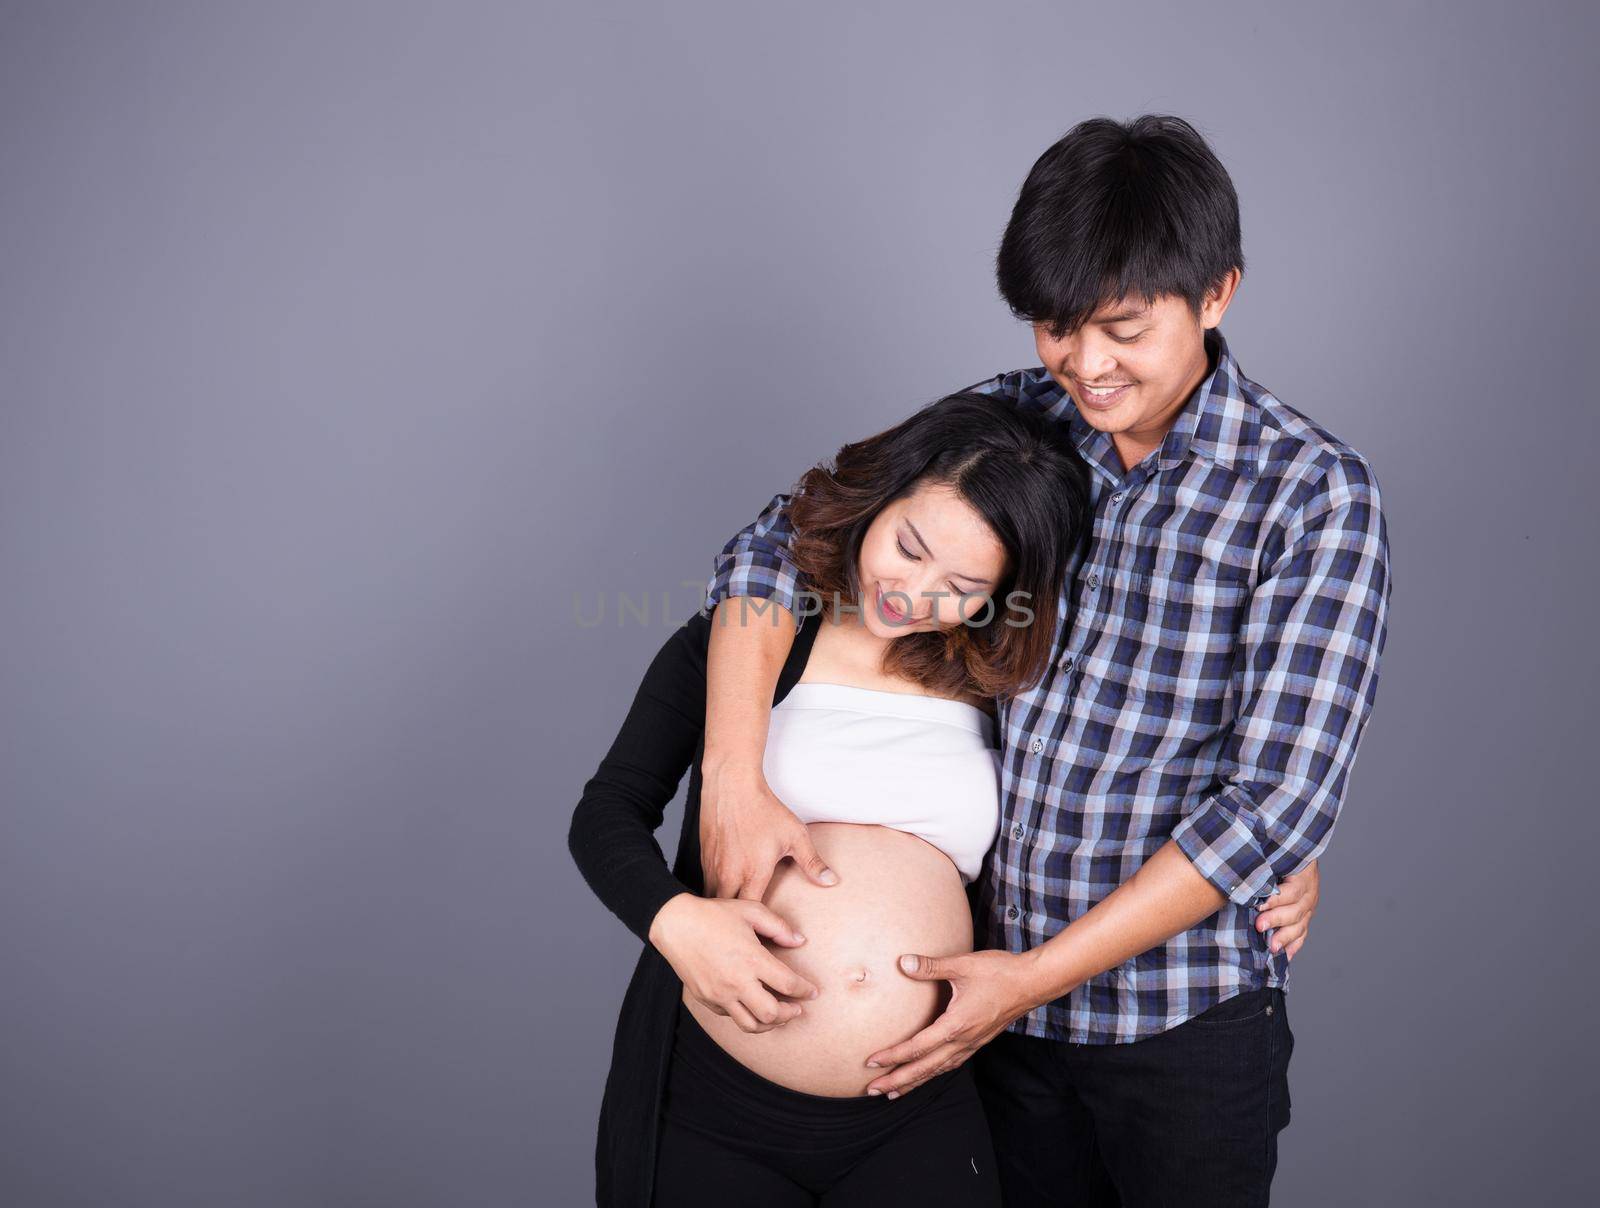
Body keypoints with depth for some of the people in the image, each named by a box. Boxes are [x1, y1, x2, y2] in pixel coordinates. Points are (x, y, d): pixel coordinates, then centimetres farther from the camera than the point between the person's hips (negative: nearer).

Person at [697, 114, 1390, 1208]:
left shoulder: (1314, 494, -15)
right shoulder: (1009, 422, -3)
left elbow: (1277, 801, -19)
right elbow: (781, 544, -6)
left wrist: (1037, 974, -20)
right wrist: (735, 775, -22)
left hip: (1187, 1022, -3)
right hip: (1000, 982, 4)